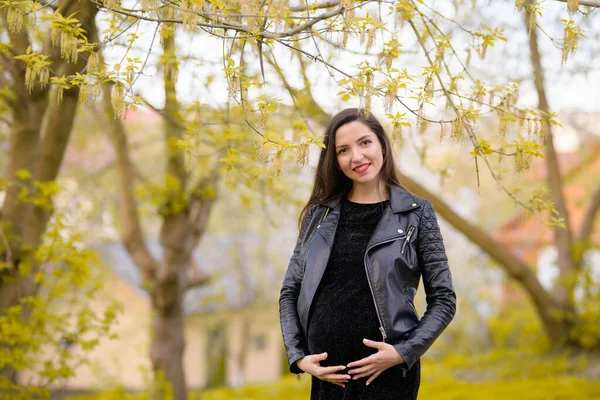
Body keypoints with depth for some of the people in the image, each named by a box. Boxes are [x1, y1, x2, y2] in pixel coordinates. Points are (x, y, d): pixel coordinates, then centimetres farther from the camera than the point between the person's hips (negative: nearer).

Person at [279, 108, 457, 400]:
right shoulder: (320, 213, 6)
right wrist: (298, 357, -2)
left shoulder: (417, 213, -1)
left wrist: (405, 352, -12)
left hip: (387, 376, -3)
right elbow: (290, 293, 10)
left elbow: (443, 300, -1)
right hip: (326, 376, 3)